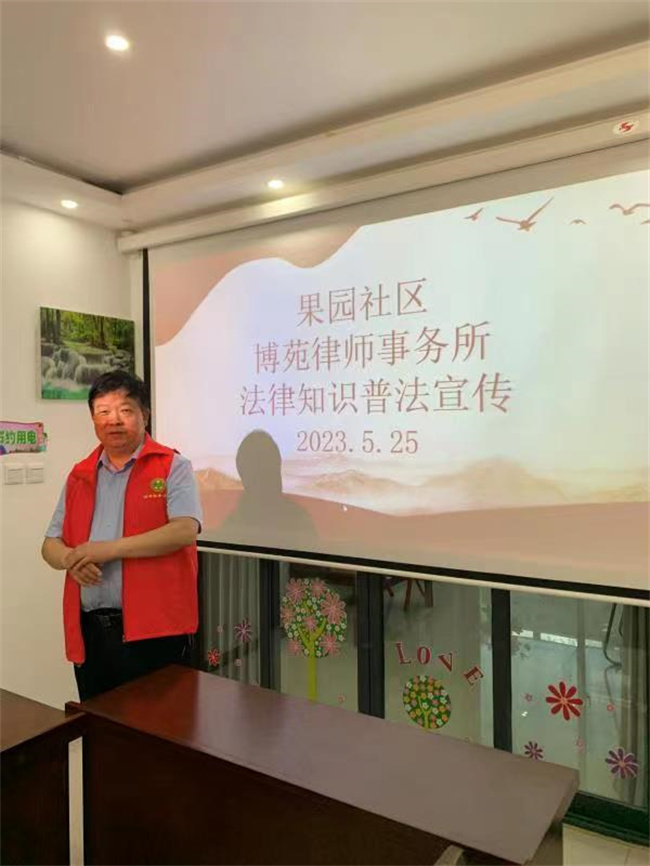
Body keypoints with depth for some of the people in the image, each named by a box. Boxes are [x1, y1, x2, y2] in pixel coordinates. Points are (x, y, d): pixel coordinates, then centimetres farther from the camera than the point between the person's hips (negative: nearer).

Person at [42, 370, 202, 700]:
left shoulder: (172, 467, -3)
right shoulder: (79, 475, 14)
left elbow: (185, 531, -17)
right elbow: (51, 545, 15)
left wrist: (110, 548, -18)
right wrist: (72, 560, -9)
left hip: (153, 631, -5)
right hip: (88, 630, 5)